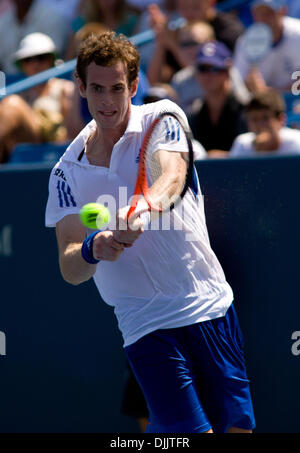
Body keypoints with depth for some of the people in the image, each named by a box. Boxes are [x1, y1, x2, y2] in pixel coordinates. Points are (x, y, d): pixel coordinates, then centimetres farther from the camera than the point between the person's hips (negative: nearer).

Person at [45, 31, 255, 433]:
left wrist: (139, 211, -43)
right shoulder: (67, 172, 3)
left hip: (210, 305, 1)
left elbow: (169, 178, -22)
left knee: (237, 426, 3)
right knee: (192, 430, -14)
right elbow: (69, 269, -5)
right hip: (147, 324, -1)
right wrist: (93, 250, -28)